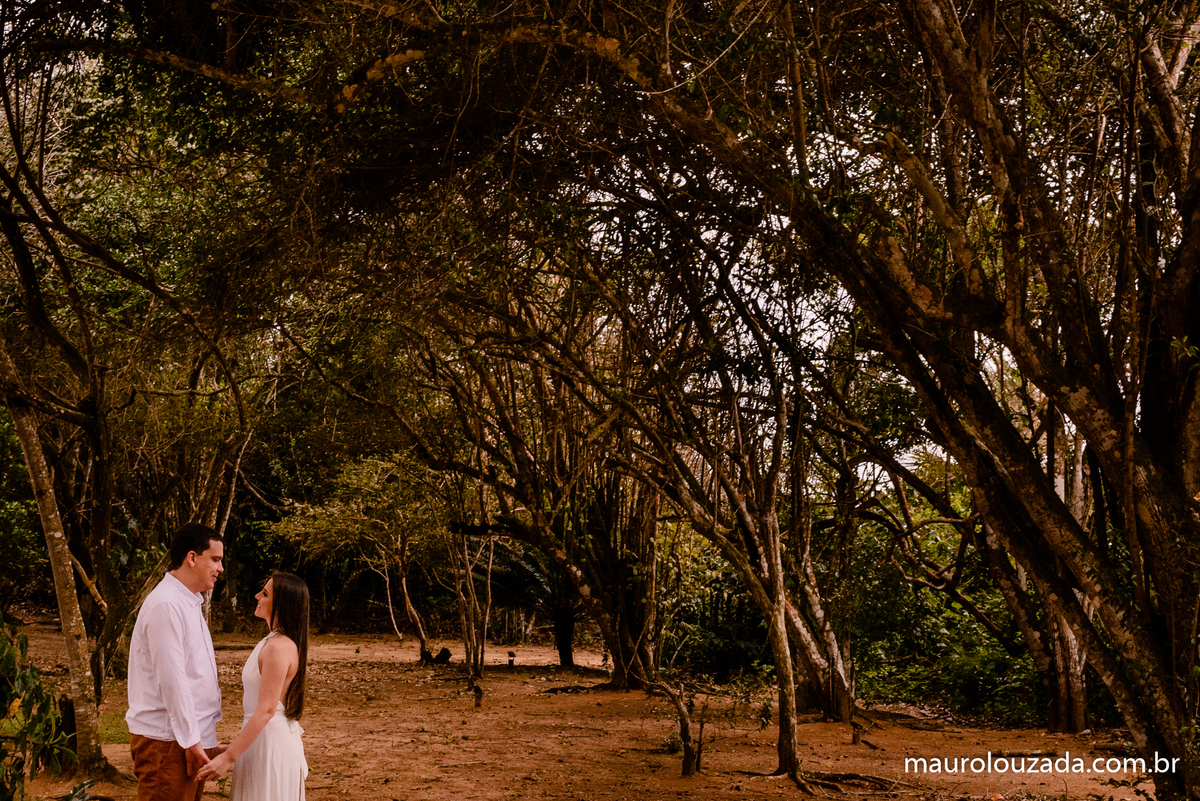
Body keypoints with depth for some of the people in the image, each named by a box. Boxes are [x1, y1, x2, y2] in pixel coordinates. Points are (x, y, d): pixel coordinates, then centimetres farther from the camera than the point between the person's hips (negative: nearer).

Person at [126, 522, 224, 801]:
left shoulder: (189, 602, 17)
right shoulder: (166, 606, -16)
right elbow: (171, 680, -20)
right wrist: (192, 741, -18)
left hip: (191, 738, 9)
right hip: (167, 741, -9)